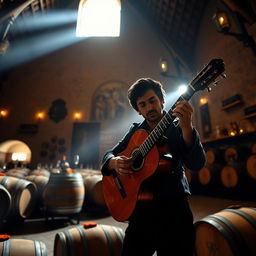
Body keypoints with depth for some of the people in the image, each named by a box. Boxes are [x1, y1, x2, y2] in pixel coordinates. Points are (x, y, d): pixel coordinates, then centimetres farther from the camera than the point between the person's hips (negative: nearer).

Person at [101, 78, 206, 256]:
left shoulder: (177, 128, -4)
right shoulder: (136, 131, 6)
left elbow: (197, 164, -19)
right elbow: (109, 154, 6)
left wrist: (187, 127, -35)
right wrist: (114, 162, -18)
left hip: (173, 208, -2)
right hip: (140, 207, 3)